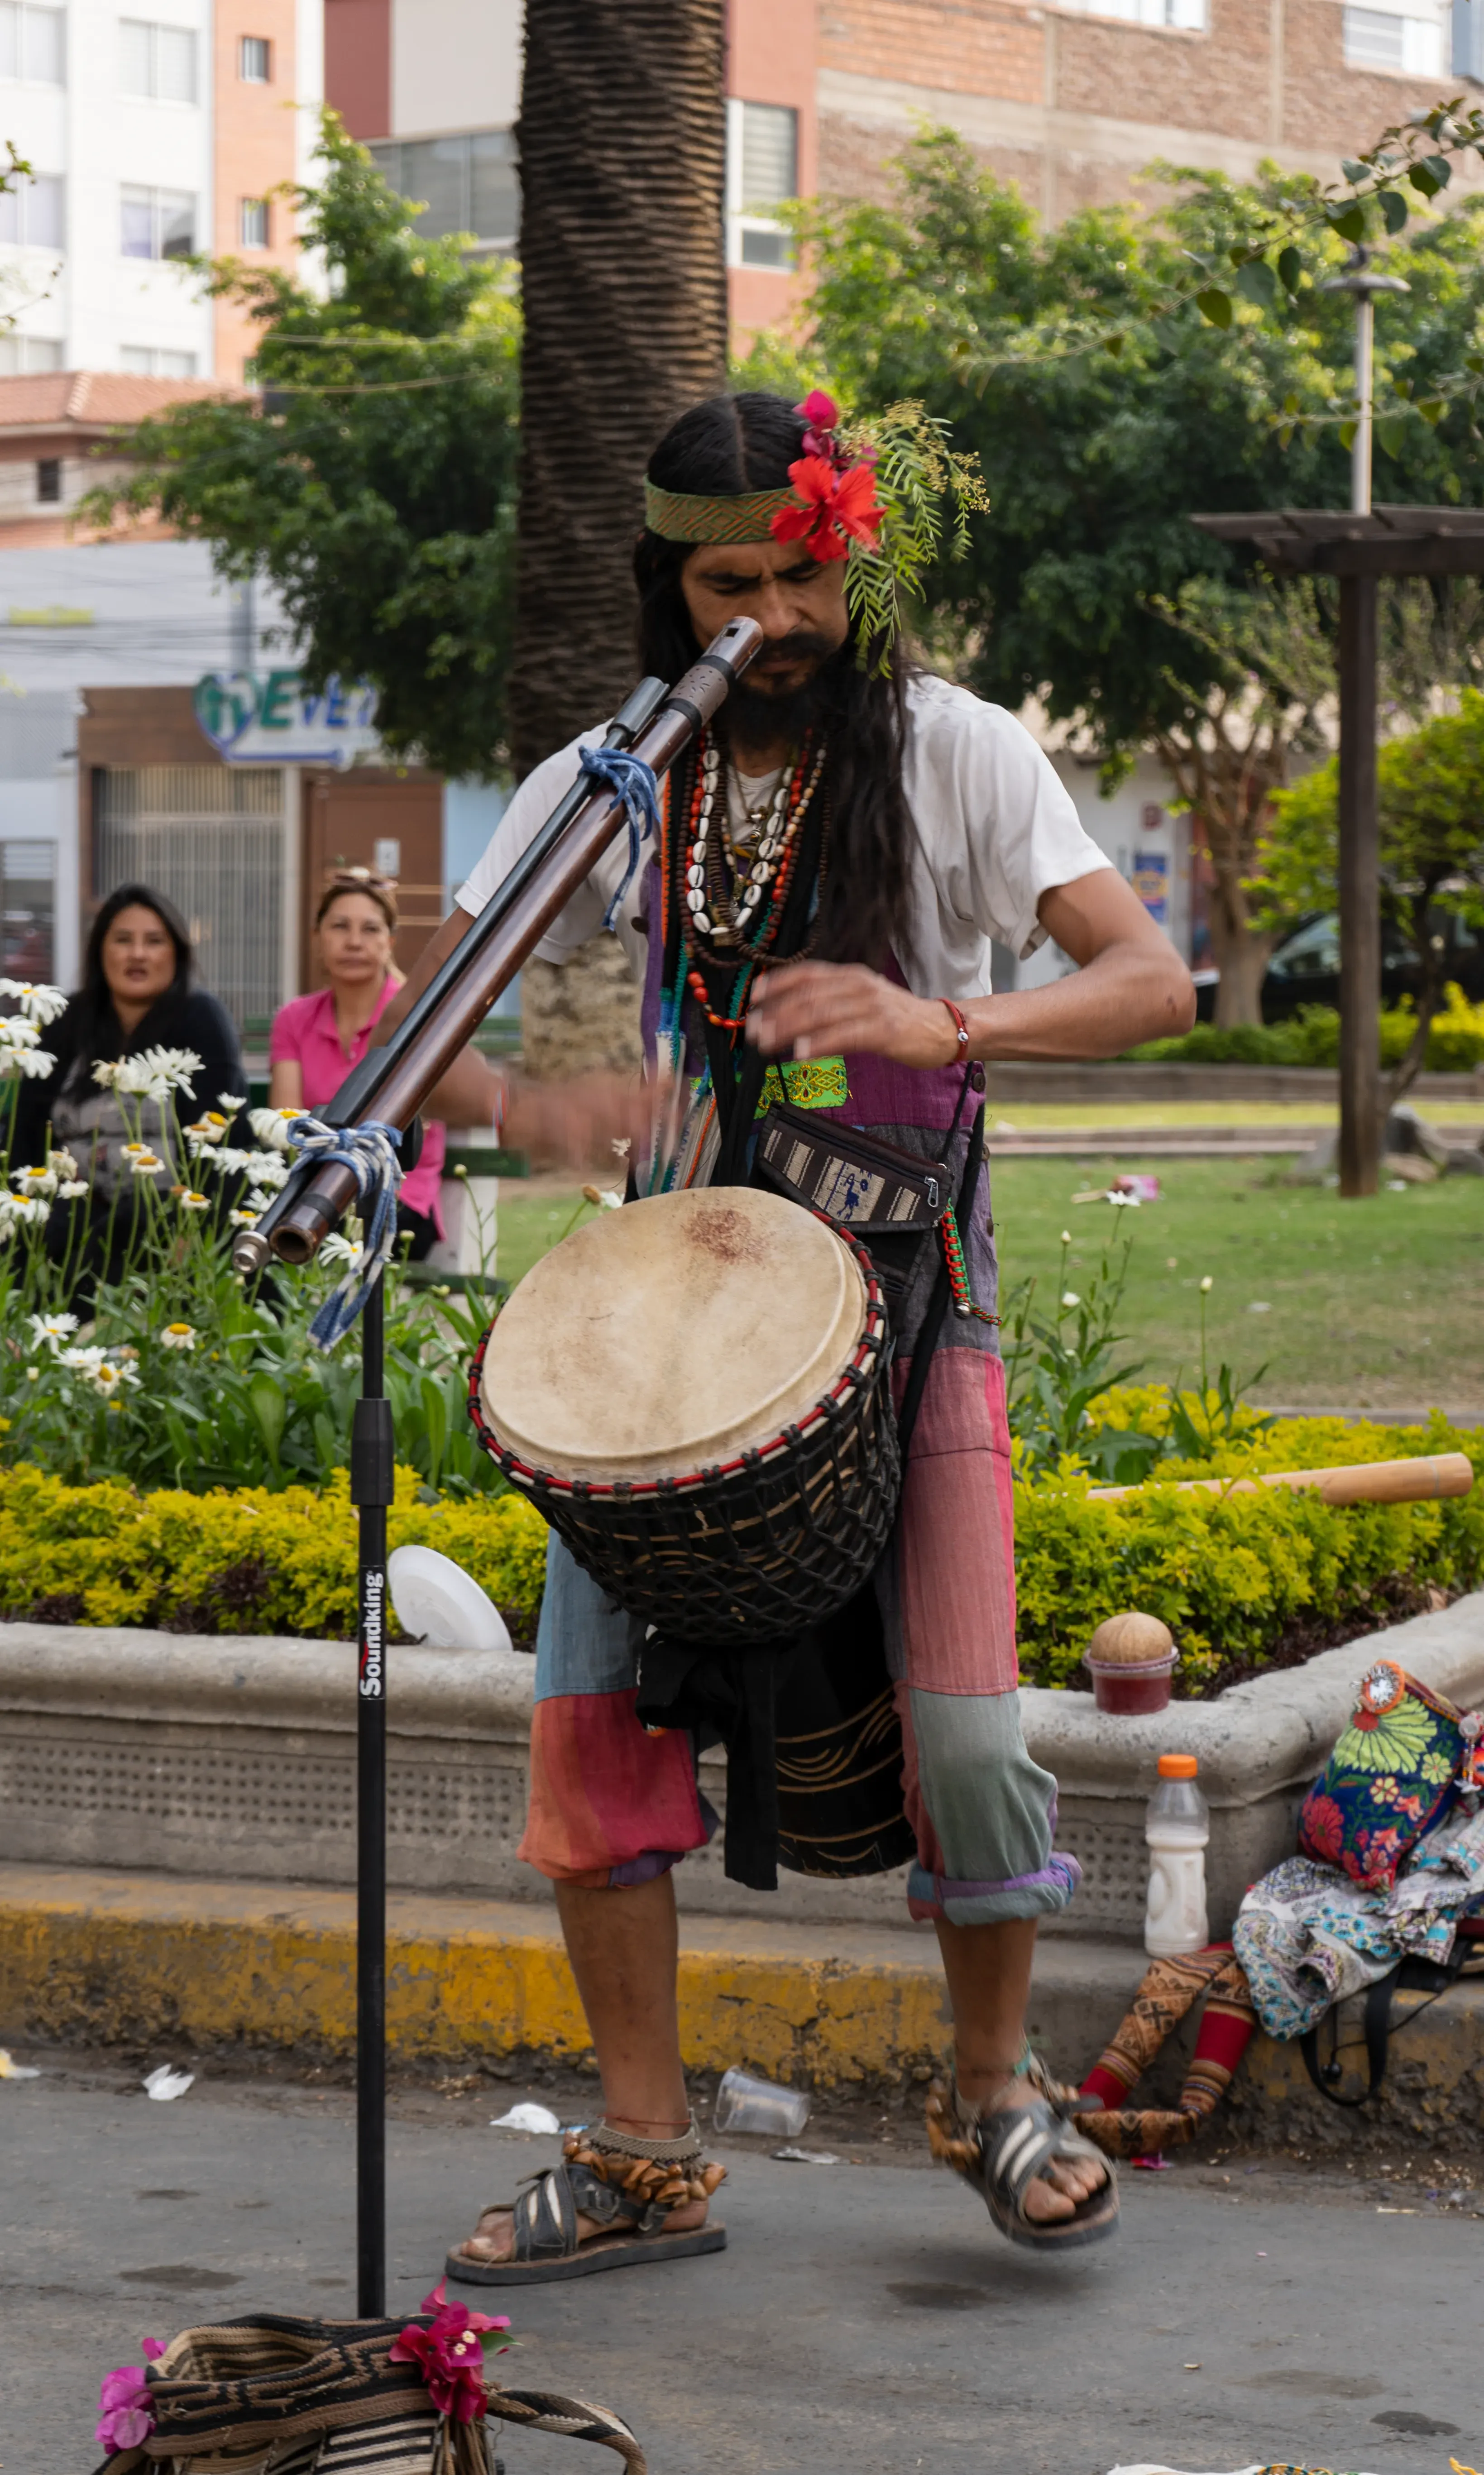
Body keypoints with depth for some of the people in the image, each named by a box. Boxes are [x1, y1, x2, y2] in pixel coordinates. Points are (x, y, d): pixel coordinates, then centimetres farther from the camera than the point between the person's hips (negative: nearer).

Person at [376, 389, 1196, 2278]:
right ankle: (644, 2158, 7)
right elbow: (425, 1010, 6)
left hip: (909, 1286, -3)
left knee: (959, 1726, -14)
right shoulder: (611, 786, 3)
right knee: (587, 1707, -7)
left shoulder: (952, 753, -5)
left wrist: (942, 1023, -32)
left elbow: (1151, 982, -15)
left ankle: (996, 2088, 13)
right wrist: (515, 1102, -16)